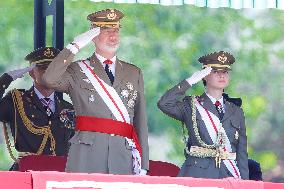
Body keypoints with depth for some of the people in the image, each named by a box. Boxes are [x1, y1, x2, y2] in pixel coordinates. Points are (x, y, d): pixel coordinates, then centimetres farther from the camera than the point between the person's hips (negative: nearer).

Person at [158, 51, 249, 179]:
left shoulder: (236, 112, 17)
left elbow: (242, 153, 15)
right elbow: (164, 104, -13)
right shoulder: (191, 106, 7)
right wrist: (190, 81, -9)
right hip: (198, 175, -3)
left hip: (229, 176, 3)